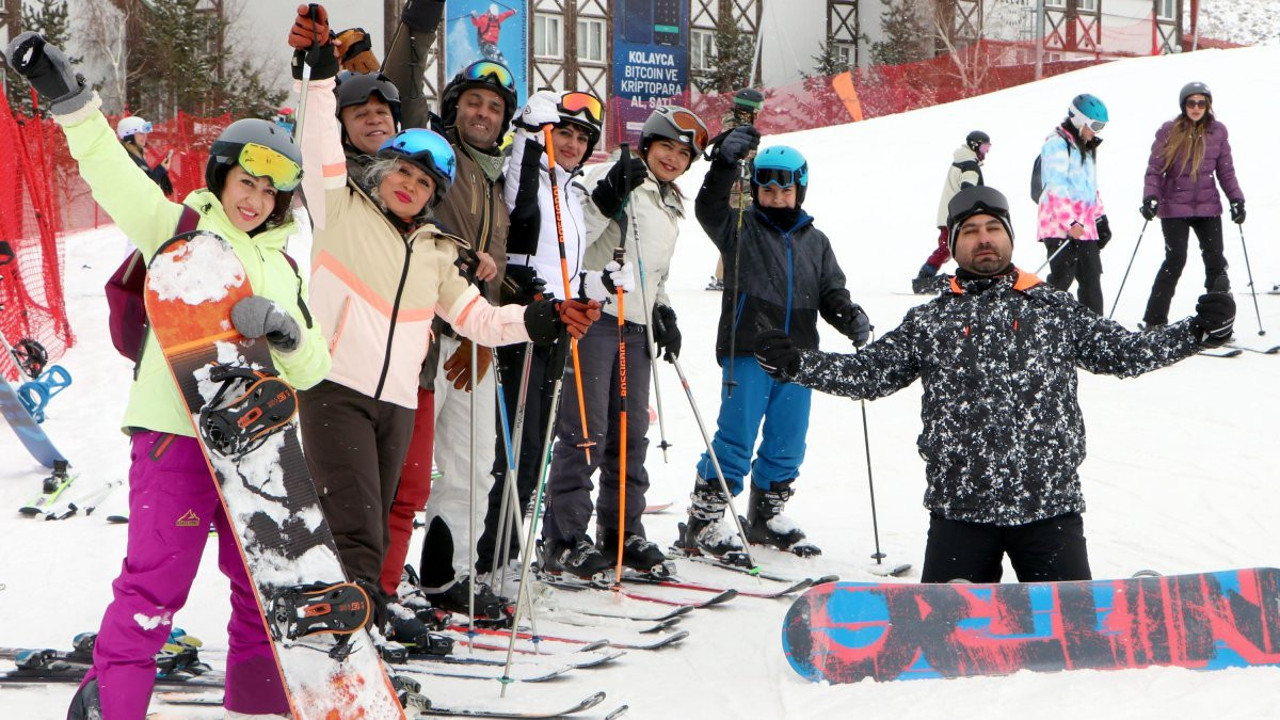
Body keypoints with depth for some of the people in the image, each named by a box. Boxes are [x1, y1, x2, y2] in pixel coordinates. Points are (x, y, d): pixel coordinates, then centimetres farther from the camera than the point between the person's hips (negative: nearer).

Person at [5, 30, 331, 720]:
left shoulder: (283, 269, 18)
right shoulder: (180, 229, 5)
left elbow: (312, 369, 11)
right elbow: (115, 175, -10)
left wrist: (285, 332, -11)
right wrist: (70, 101, -25)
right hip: (175, 430, -5)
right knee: (157, 582, -9)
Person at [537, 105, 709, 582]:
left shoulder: (672, 208, 22)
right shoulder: (612, 180, -4)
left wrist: (663, 313, 15)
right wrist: (609, 195, -30)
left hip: (637, 327, 8)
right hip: (594, 315, -8)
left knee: (631, 433, 10)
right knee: (584, 431, -10)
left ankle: (623, 533, 20)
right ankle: (564, 542, -6)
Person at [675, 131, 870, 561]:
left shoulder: (815, 242, 16)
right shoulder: (742, 228, 3)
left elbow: (830, 292, 15)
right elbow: (710, 208, -15)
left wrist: (850, 317, -5)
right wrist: (726, 162, -30)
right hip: (748, 351, -5)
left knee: (788, 442, 11)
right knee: (737, 437, -8)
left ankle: (768, 516, 28)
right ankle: (703, 523, -1)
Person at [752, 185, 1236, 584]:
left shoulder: (1056, 311, 10)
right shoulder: (929, 322, 10)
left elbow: (1126, 352, 9)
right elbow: (868, 373, 8)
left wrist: (1201, 331, -2)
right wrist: (795, 364, -4)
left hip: (1049, 506, 0)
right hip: (959, 509, 1)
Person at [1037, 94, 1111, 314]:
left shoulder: (1085, 147, 22)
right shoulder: (1057, 144, -8)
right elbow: (1056, 187, -17)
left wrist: (1100, 219, 19)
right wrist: (1070, 222, -22)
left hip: (1085, 226, 9)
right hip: (1060, 227, -9)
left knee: (1092, 280, 8)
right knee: (1061, 279, -12)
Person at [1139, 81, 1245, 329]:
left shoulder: (1217, 131, 4)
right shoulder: (1169, 132, -3)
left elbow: (1226, 171, 10)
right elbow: (1154, 169, -2)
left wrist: (1236, 199, 0)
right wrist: (1150, 197, -16)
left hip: (1207, 207, 3)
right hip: (1174, 208, -3)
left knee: (1215, 261, 0)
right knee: (1175, 261, -10)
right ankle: (1154, 322, -1)